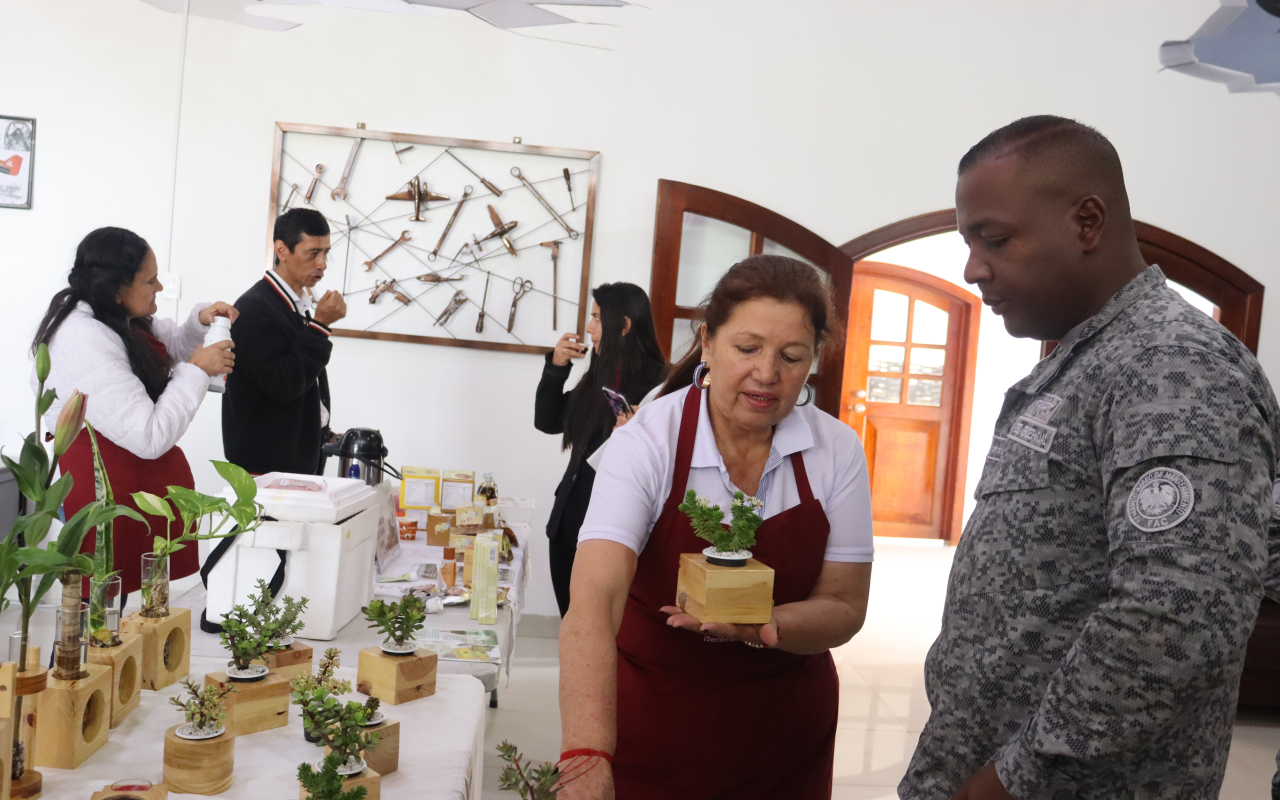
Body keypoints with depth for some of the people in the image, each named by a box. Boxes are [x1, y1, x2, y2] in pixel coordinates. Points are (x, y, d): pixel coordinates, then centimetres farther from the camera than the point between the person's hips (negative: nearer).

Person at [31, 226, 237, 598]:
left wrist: (199, 321, 3)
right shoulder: (86, 345, -25)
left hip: (133, 476, 10)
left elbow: (169, 348, 24)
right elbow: (151, 437, -26)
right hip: (109, 486, -10)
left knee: (118, 595, 14)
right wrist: (198, 371, -18)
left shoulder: (116, 317, 4)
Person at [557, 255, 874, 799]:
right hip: (651, 729, -2)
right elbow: (592, 602, -32)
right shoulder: (646, 442, -21)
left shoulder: (837, 451, -11)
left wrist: (759, 627, -28)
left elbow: (843, 609, -7)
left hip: (785, 731, 3)